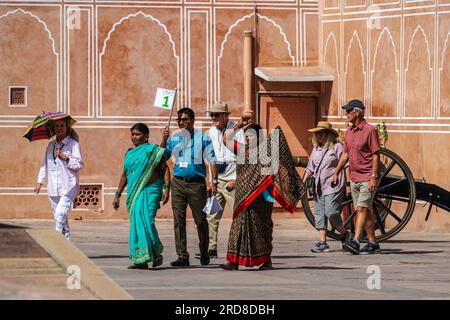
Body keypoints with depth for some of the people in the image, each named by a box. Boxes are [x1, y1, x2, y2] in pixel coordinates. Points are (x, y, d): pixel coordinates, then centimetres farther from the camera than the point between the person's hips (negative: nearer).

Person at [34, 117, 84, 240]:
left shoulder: (73, 144, -1)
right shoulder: (51, 145, 16)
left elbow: (79, 164, -6)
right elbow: (45, 164, 22)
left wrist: (65, 158, -19)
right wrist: (40, 182, 17)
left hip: (68, 187, -6)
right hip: (53, 188, 6)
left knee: (60, 215, -19)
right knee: (58, 217, 8)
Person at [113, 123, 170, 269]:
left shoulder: (153, 150, 0)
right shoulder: (129, 153, 18)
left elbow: (165, 169, -2)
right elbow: (125, 175, 24)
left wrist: (166, 188, -14)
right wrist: (117, 195, 21)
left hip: (149, 190, -6)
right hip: (133, 192, 6)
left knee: (145, 220, -18)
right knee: (136, 223, 1)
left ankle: (156, 252, -2)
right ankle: (140, 260, 2)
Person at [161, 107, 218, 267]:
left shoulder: (202, 138, 2)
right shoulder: (174, 138, 11)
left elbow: (212, 161, 0)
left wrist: (214, 182, -8)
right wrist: (164, 140, -6)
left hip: (196, 183, -3)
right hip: (178, 183, 3)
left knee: (201, 220, 5)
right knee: (178, 220, -5)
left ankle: (204, 253, 24)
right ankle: (182, 256, -5)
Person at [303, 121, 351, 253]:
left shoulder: (337, 147, -5)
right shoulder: (316, 149, 16)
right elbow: (310, 168, 22)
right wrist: (303, 183, 17)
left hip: (333, 186, -7)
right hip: (318, 187, 7)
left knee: (331, 212, -15)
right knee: (319, 213, 3)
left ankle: (345, 234, 8)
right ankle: (323, 243, 4)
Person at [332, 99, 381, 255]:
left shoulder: (369, 130, -11)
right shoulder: (349, 132, 12)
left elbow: (376, 155, -13)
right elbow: (345, 154, 20)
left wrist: (374, 177, -19)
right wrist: (336, 173, 16)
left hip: (368, 178, -8)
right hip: (354, 178, 8)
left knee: (362, 209, -14)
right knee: (366, 211, 9)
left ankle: (355, 242, -24)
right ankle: (373, 243, 13)